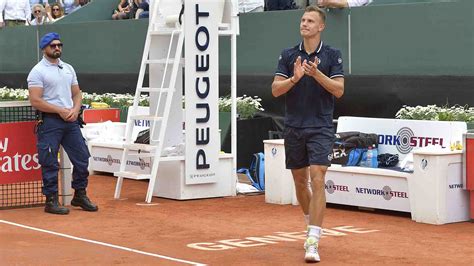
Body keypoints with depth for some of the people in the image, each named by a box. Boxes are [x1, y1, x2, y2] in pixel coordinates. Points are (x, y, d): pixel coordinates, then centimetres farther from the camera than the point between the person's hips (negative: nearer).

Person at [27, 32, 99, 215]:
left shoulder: (68, 68, 16)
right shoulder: (38, 71, -5)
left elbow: (77, 93, 19)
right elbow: (35, 101, -12)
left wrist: (75, 110, -2)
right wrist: (61, 110, -15)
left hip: (71, 120, 6)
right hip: (50, 122, -6)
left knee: (82, 158, 7)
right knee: (50, 163, -4)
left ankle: (80, 195, 21)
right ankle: (51, 201, 4)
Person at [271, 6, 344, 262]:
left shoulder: (332, 55, -1)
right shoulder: (288, 55, 5)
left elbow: (339, 90, -8)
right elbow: (275, 90, -2)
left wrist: (317, 74, -22)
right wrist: (294, 78, -21)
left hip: (320, 128, -3)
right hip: (293, 127, 3)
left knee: (317, 180, -14)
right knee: (300, 181, 14)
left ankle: (313, 243, -17)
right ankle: (312, 226, 38)